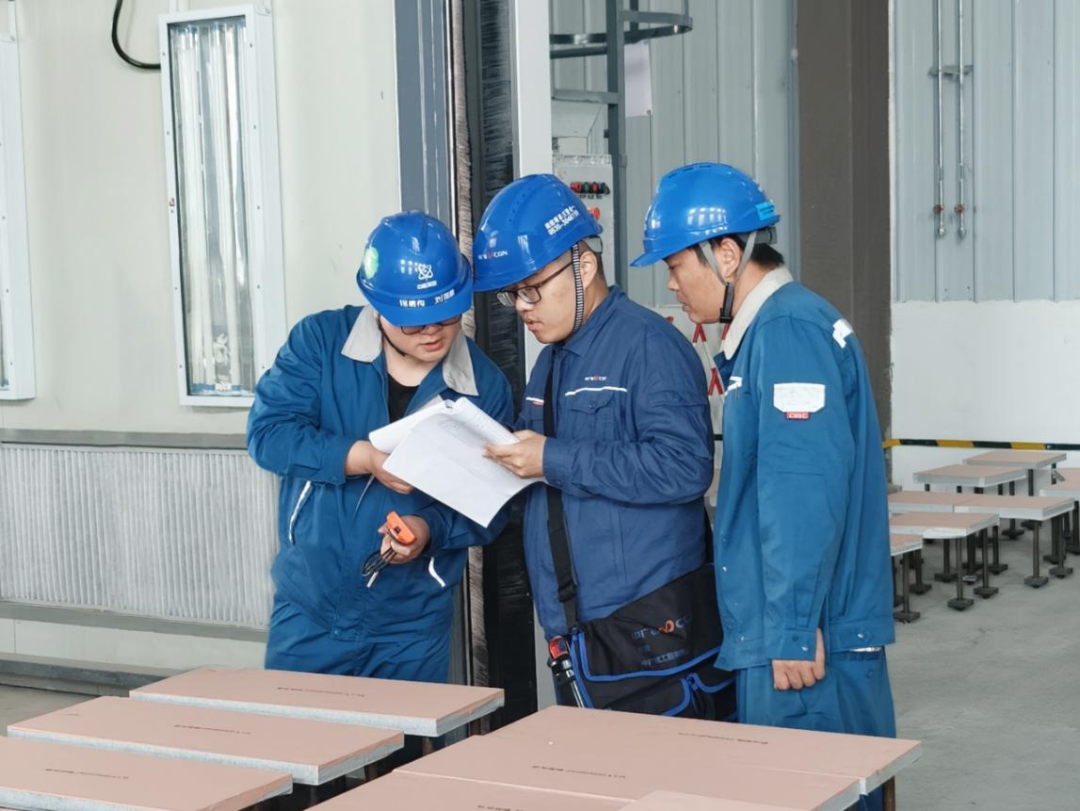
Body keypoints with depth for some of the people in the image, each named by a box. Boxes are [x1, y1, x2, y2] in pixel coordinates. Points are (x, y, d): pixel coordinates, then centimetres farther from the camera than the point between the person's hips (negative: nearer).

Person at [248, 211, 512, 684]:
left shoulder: (485, 387, -4)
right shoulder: (321, 341, -6)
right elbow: (268, 433, -14)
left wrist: (431, 529, -21)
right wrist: (363, 458, -26)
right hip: (307, 612, 0)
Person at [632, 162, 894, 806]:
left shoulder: (788, 330, -16)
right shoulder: (772, 326, 16)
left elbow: (807, 493, -23)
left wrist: (795, 629, -22)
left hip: (804, 640, -10)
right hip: (779, 629, 10)